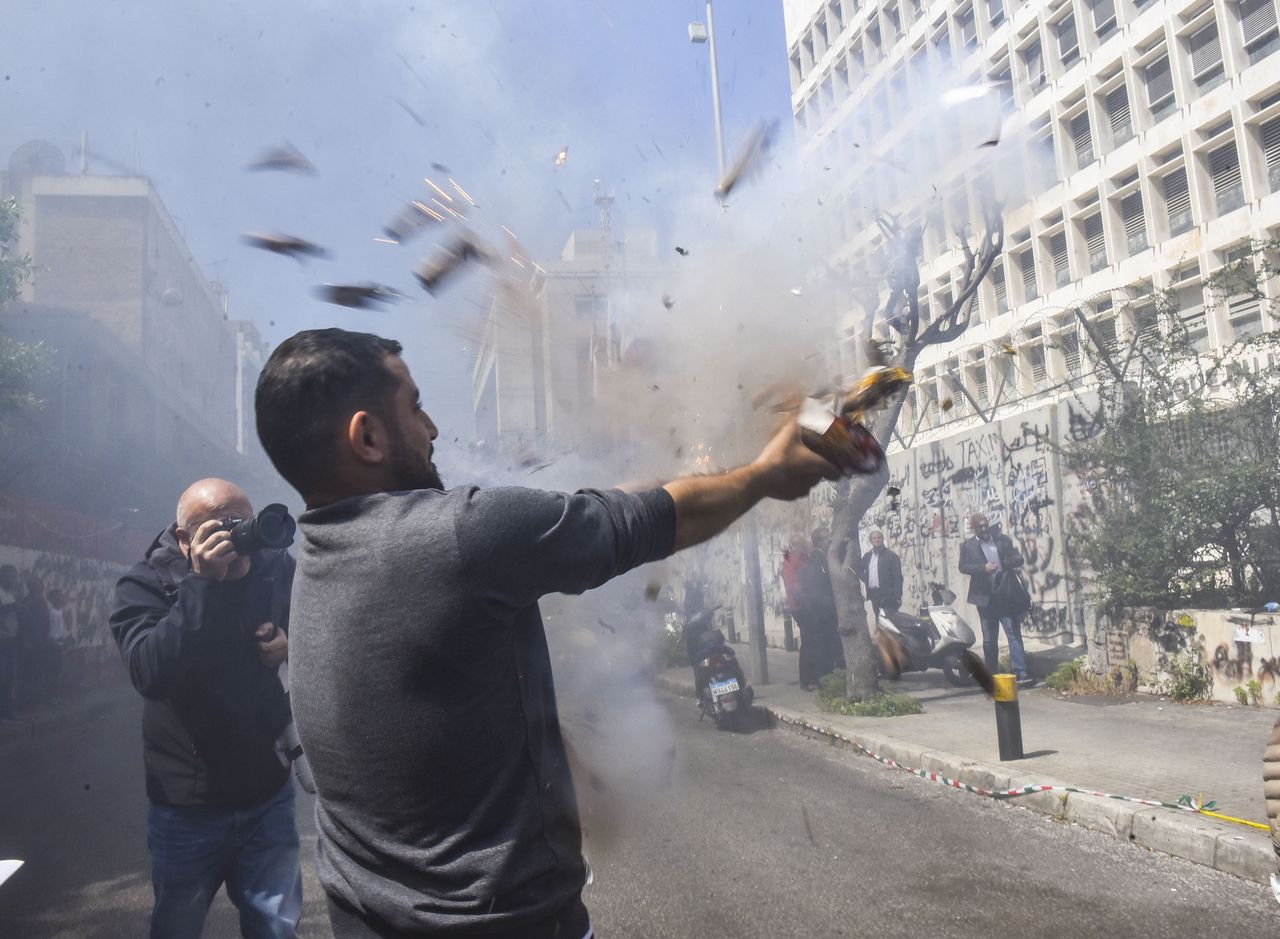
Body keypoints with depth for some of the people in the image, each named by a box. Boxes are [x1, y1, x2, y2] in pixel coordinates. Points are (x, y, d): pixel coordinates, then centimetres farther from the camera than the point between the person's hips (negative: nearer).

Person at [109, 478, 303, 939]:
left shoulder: (277, 567, -5)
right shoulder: (144, 585, -13)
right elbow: (151, 674, -30)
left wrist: (294, 642, -13)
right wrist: (203, 583, -33)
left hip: (269, 794, 1)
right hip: (187, 805, -1)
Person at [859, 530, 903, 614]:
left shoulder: (891, 556, -2)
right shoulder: (866, 556, 14)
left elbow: (898, 577, -6)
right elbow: (860, 570, 29)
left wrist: (898, 596, -12)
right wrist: (865, 579, 9)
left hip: (888, 596, -5)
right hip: (873, 594, 5)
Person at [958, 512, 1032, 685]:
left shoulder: (1003, 539, 8)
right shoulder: (967, 546, 4)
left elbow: (1019, 558, 8)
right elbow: (963, 567, -7)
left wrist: (1009, 562, -16)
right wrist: (983, 568, -22)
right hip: (985, 598, 0)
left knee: (1014, 633, -8)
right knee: (989, 639, 10)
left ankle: (1021, 672, -9)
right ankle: (992, 673, 20)